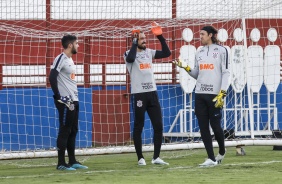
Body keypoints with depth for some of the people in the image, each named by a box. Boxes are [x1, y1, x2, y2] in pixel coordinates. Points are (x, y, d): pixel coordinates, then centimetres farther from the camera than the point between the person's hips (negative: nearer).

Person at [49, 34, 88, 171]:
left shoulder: (70, 60, 17)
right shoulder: (60, 59, -12)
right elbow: (52, 78, -20)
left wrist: (74, 98, 17)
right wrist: (58, 97, -19)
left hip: (73, 100, 10)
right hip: (65, 101, -9)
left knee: (73, 131, 12)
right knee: (65, 131, -7)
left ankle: (72, 161, 17)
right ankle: (61, 163, -4)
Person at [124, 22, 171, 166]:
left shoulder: (149, 52, 13)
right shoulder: (129, 54, -5)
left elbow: (166, 53, 7)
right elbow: (131, 58, -28)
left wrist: (160, 36, 1)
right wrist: (135, 42, -19)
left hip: (152, 93, 6)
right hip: (139, 95, -6)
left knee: (158, 126, 3)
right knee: (138, 127, 1)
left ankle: (156, 157, 9)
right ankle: (140, 158, 9)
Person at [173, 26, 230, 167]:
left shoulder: (221, 51, -2)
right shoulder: (199, 53, 14)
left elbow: (226, 73, -6)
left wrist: (222, 93, -14)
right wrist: (185, 67, 2)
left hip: (214, 95, -5)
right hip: (200, 94, 5)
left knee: (215, 125, -2)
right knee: (203, 127, 0)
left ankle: (222, 152, 24)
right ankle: (211, 159, 3)